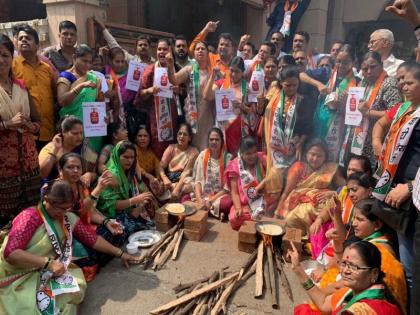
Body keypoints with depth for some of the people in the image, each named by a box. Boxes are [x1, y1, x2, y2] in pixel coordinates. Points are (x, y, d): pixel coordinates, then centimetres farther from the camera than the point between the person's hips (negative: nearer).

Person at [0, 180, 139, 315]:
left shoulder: (68, 218, 4)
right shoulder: (30, 217, -15)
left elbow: (92, 238, 7)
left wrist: (120, 253, 4)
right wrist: (48, 263, -28)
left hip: (46, 274, 6)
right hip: (19, 277, -6)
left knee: (74, 288, -20)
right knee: (45, 303, -30)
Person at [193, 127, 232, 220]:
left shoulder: (228, 158, -6)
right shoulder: (202, 155, 2)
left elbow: (228, 186, -8)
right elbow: (198, 180, -1)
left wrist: (212, 200, -15)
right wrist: (199, 199, -17)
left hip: (221, 195, -3)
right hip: (203, 194, 3)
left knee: (227, 203, -36)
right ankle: (216, 213, -9)